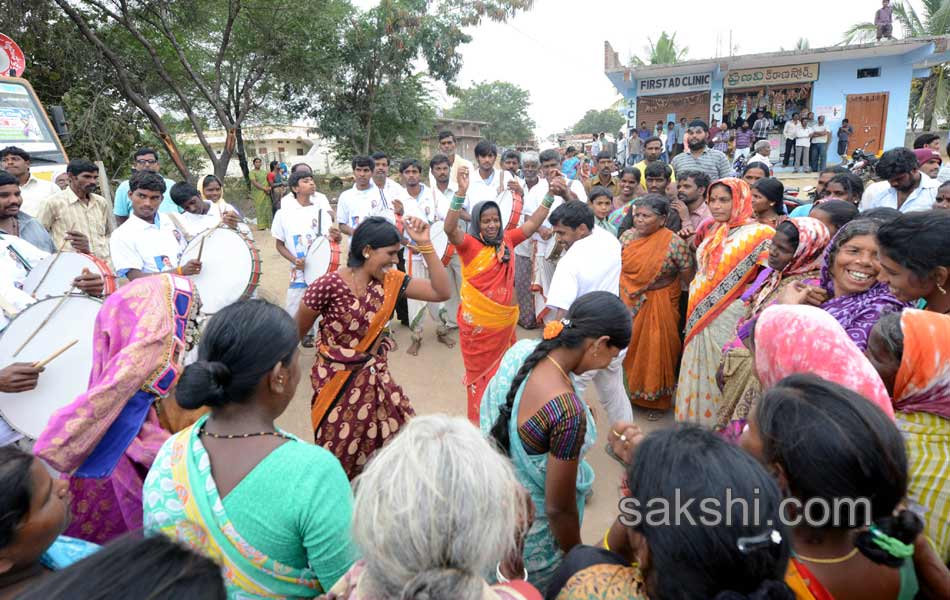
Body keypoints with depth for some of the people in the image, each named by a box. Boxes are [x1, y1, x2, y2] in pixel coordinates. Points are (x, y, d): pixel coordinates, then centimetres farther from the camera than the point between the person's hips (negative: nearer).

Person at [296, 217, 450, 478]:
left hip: (375, 376, 5)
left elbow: (441, 292, -11)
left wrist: (425, 244, -16)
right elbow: (296, 334, -9)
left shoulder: (390, 280, -6)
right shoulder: (328, 285, -22)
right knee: (340, 454, 13)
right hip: (337, 382, -5)